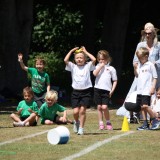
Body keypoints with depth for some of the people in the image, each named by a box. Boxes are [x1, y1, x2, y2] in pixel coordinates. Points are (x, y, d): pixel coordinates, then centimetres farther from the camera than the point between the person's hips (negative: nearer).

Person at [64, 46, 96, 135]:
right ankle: (76, 122, 26)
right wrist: (71, 51, 3)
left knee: (82, 110, -8)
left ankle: (81, 128, 2)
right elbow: (65, 60, -7)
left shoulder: (88, 66, 5)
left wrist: (85, 52, -1)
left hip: (86, 92, -1)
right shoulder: (73, 67, 7)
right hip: (76, 92, 1)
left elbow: (94, 59, -11)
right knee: (75, 111, -5)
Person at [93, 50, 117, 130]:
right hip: (97, 89, 3)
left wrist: (112, 90, -3)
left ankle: (108, 123, 5)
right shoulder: (98, 67, 12)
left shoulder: (111, 68, 6)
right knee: (99, 107, 5)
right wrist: (101, 66, -6)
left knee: (104, 107, -12)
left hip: (106, 90, -3)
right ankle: (101, 124, 12)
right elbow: (95, 74, -9)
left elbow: (115, 81, 7)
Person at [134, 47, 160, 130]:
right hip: (139, 90, 7)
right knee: (142, 107, 7)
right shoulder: (139, 65, 12)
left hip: (147, 90, -7)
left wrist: (153, 87, -13)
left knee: (145, 106, -16)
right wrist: (135, 69, 2)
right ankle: (145, 124, 13)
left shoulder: (150, 65, -7)